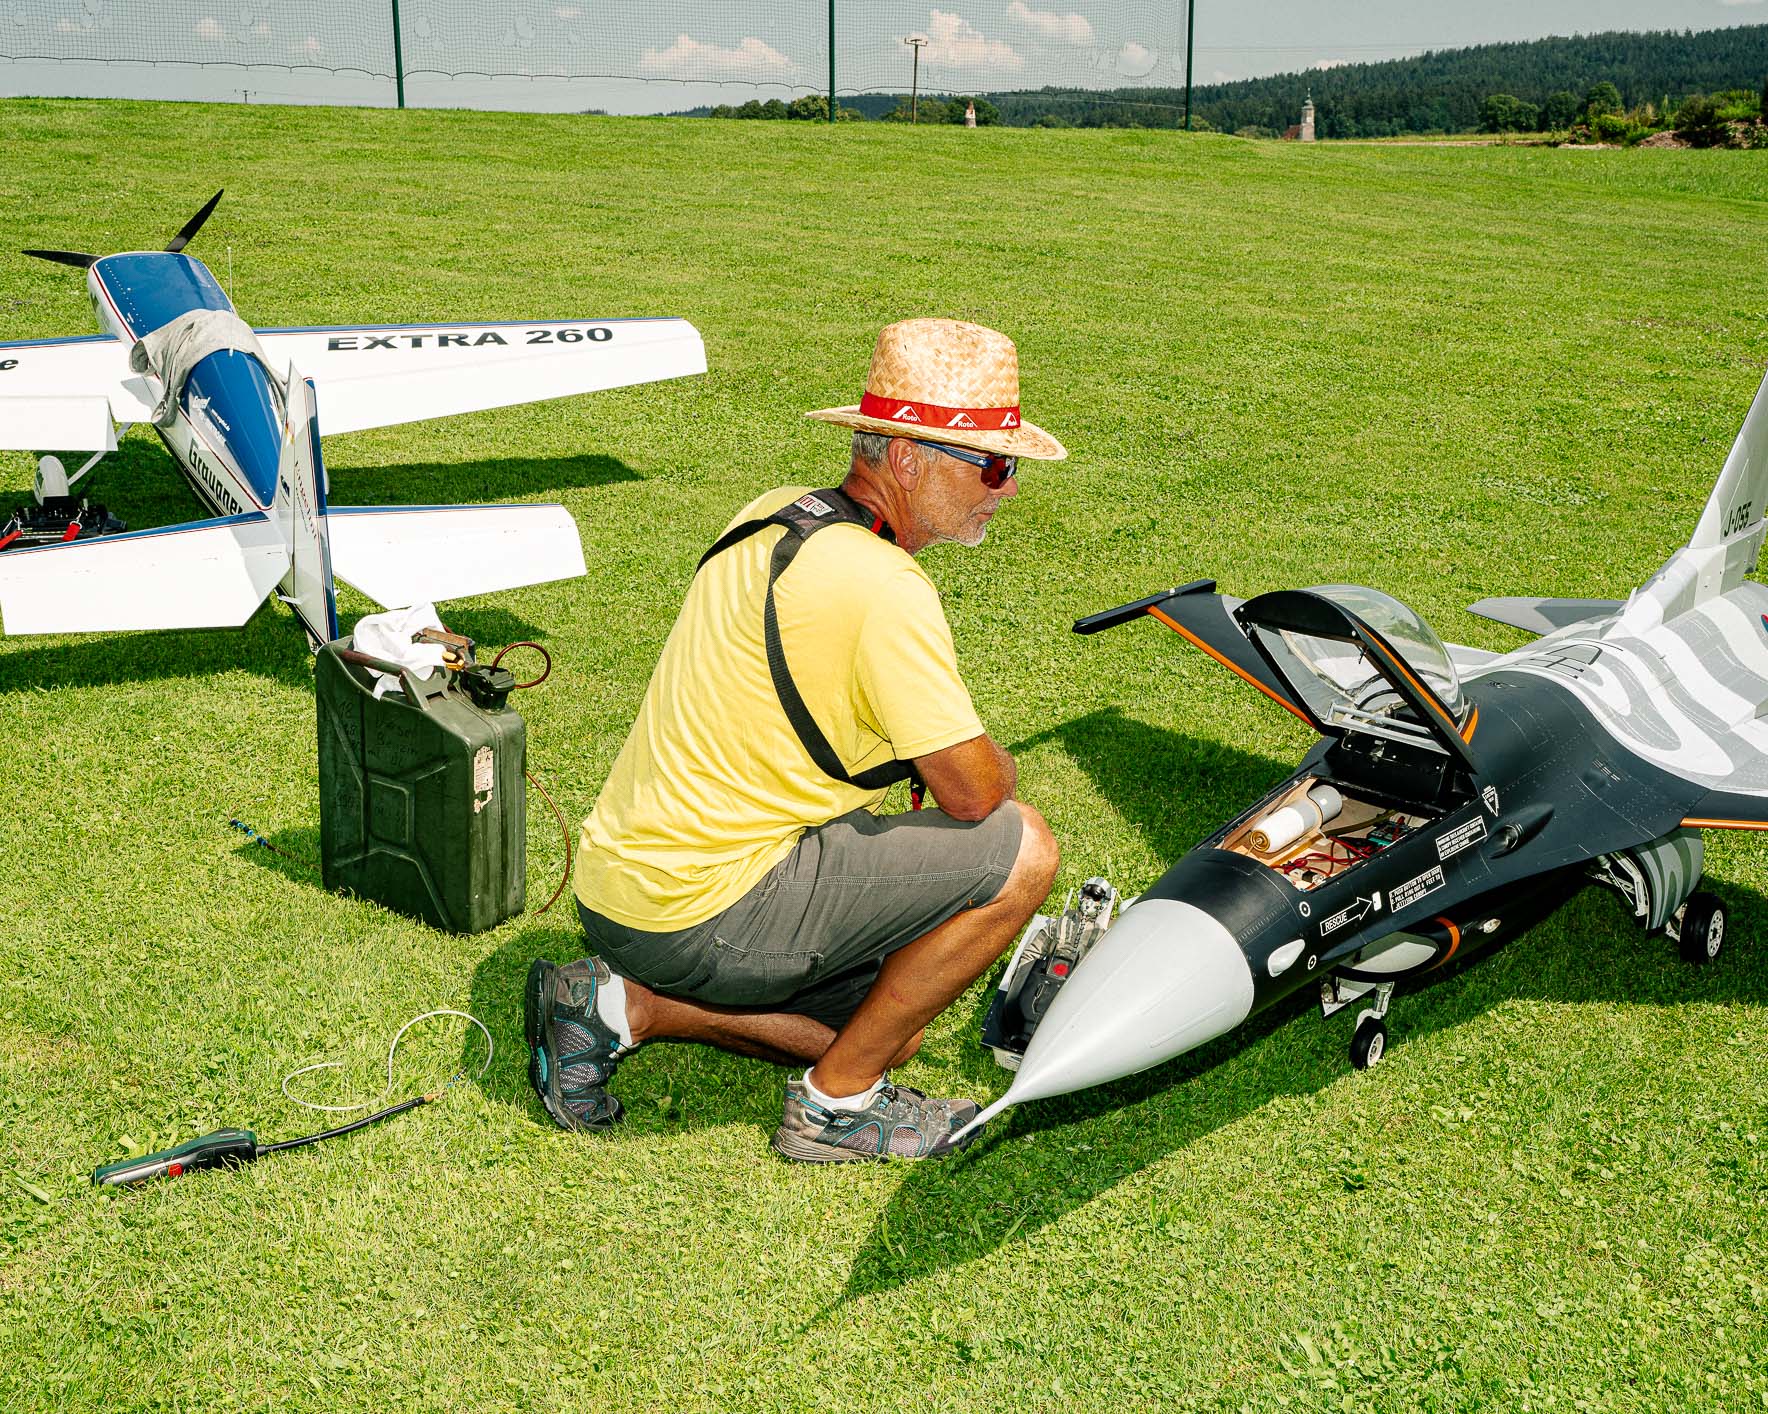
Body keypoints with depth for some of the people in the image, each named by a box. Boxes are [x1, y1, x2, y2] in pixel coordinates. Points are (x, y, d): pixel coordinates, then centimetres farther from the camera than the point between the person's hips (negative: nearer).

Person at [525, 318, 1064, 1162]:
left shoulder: (773, 516, 8)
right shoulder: (880, 584, -21)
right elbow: (973, 790, -19)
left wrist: (946, 760, 11)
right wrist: (995, 772, 6)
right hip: (704, 914, -10)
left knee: (888, 1028, 24)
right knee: (1021, 851, -11)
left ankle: (624, 1005, 13)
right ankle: (836, 1106, 2)